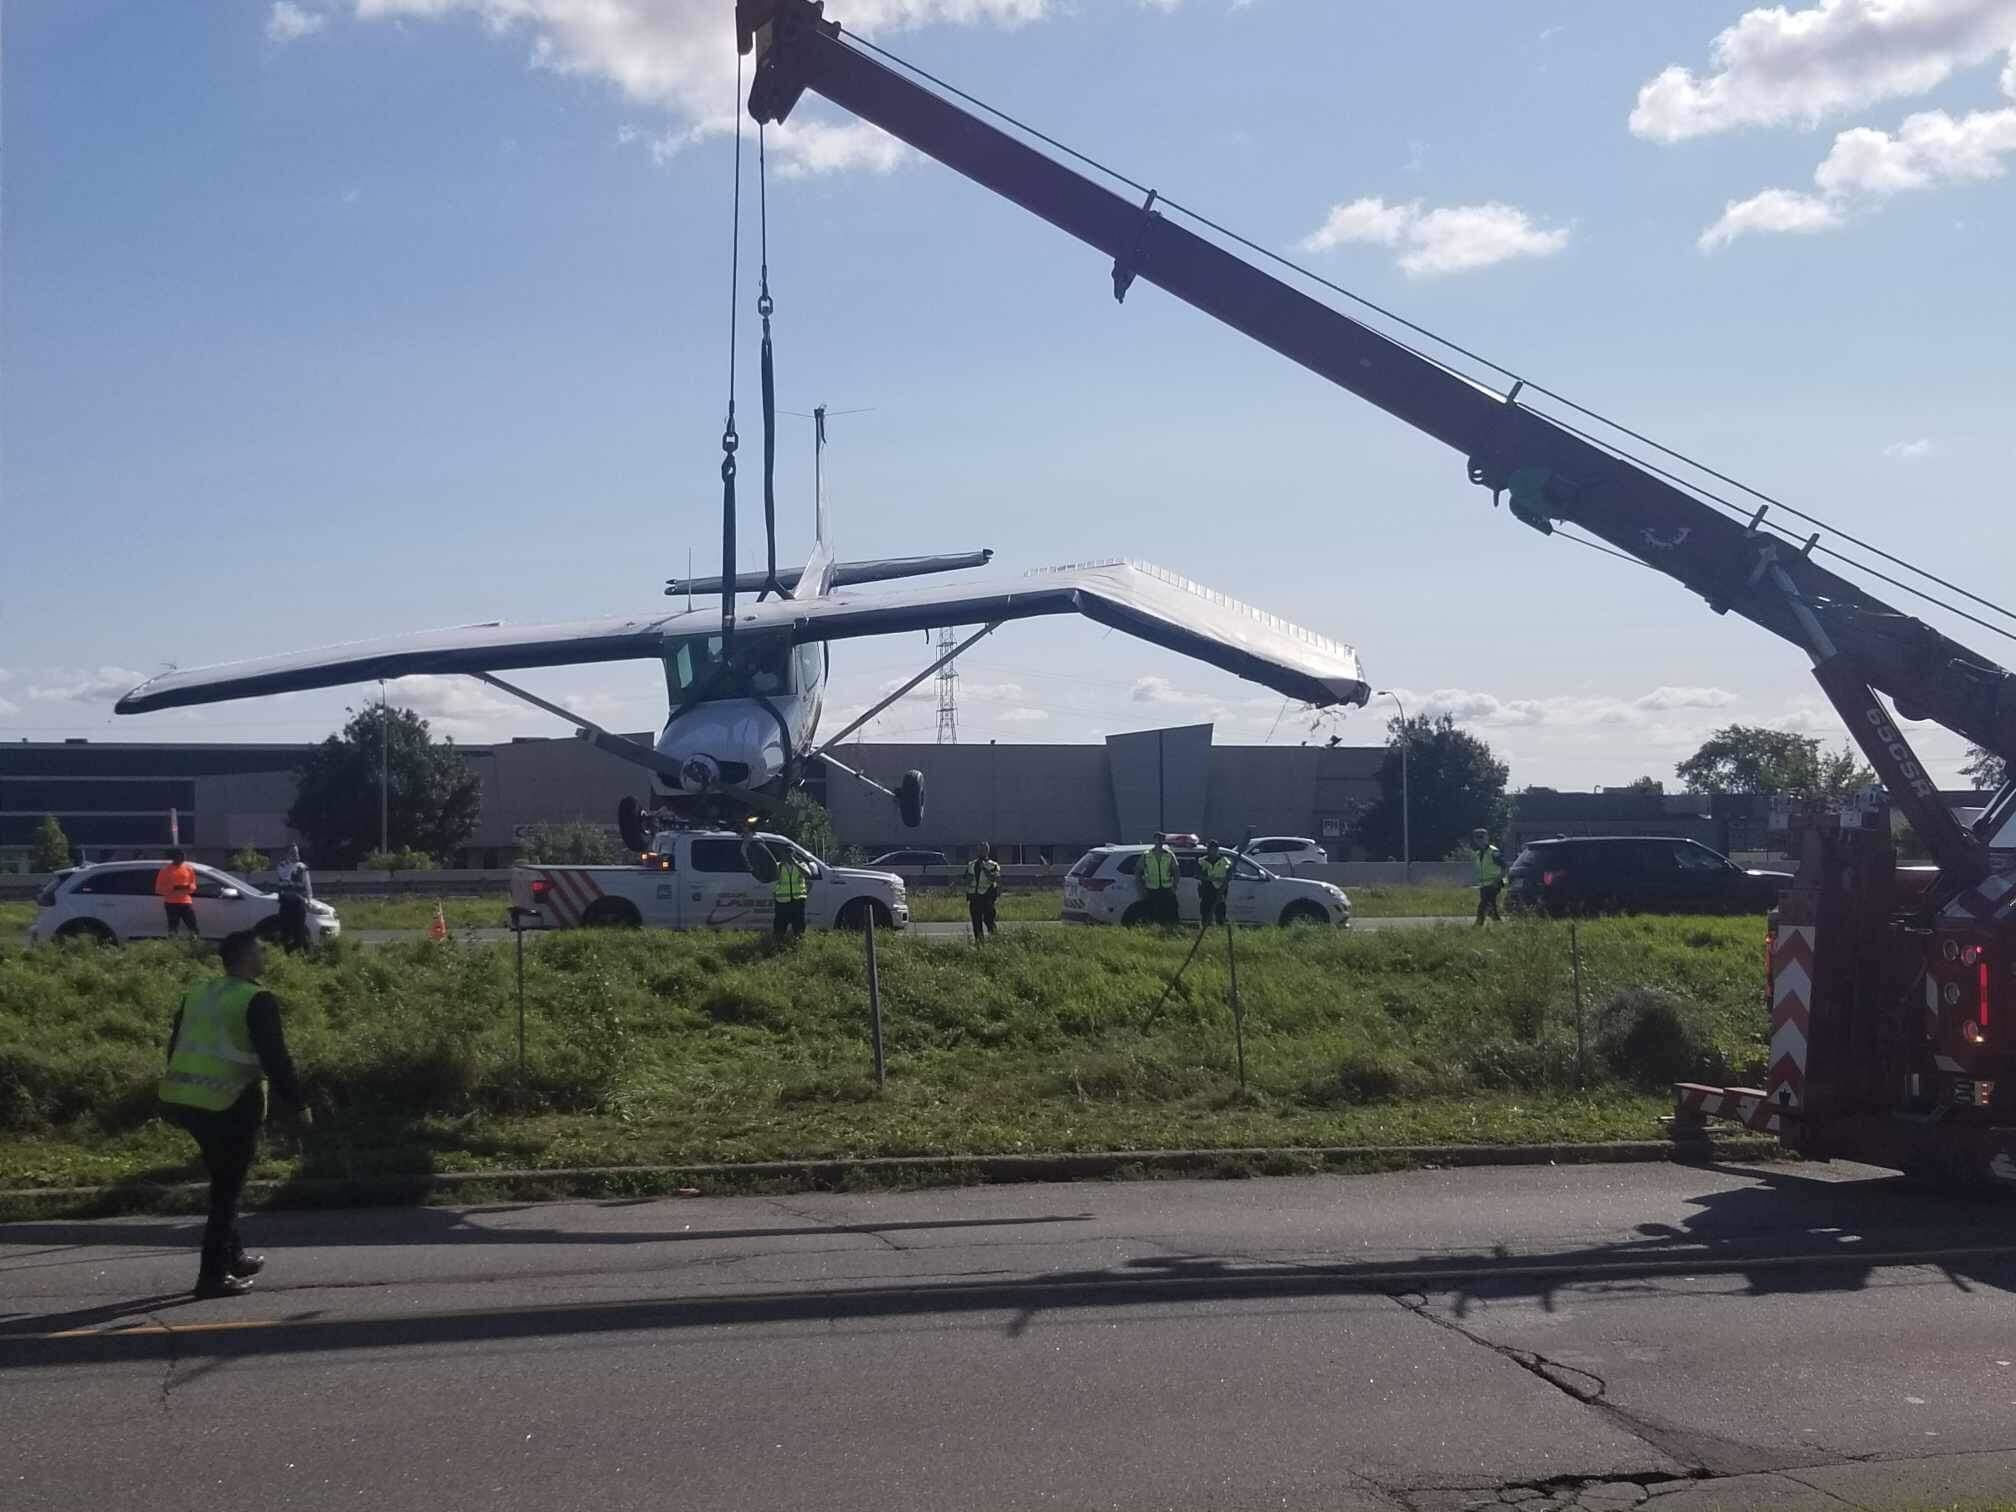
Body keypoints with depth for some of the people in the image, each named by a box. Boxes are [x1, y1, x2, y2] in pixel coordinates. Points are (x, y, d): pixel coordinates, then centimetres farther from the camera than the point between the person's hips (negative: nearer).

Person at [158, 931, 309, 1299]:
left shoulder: (197, 994, 13)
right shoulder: (257, 1001, -10)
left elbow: (175, 1047, 17)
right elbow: (275, 1059, -14)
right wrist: (299, 1104, -6)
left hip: (180, 1099, 8)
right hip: (228, 1104, -8)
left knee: (224, 1182, 22)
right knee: (227, 1189, 1)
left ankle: (232, 1256, 33)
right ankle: (214, 1275, 2)